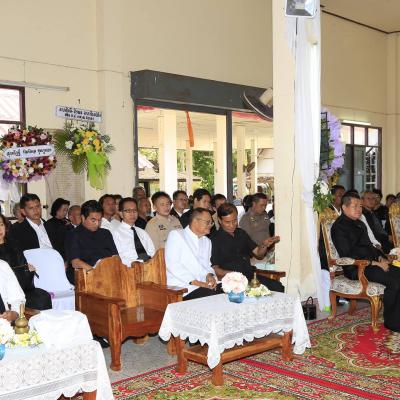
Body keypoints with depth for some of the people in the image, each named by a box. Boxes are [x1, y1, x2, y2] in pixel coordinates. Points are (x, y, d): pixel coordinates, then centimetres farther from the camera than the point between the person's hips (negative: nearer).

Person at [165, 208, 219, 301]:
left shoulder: (207, 241, 25)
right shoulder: (175, 235, 3)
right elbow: (172, 265, -9)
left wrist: (209, 275, 0)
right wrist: (194, 282, -17)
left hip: (203, 284, 6)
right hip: (183, 287, -6)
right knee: (213, 295, -32)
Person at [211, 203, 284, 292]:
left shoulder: (241, 233, 19)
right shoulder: (215, 239, 0)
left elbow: (258, 254, 22)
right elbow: (214, 269, -4)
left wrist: (264, 245, 0)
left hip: (251, 276, 6)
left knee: (278, 286, -19)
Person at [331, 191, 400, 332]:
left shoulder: (360, 224, 23)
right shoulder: (339, 227, -7)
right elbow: (348, 255, -15)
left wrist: (381, 258, 6)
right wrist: (374, 263, -17)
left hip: (371, 263, 9)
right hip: (355, 268, -9)